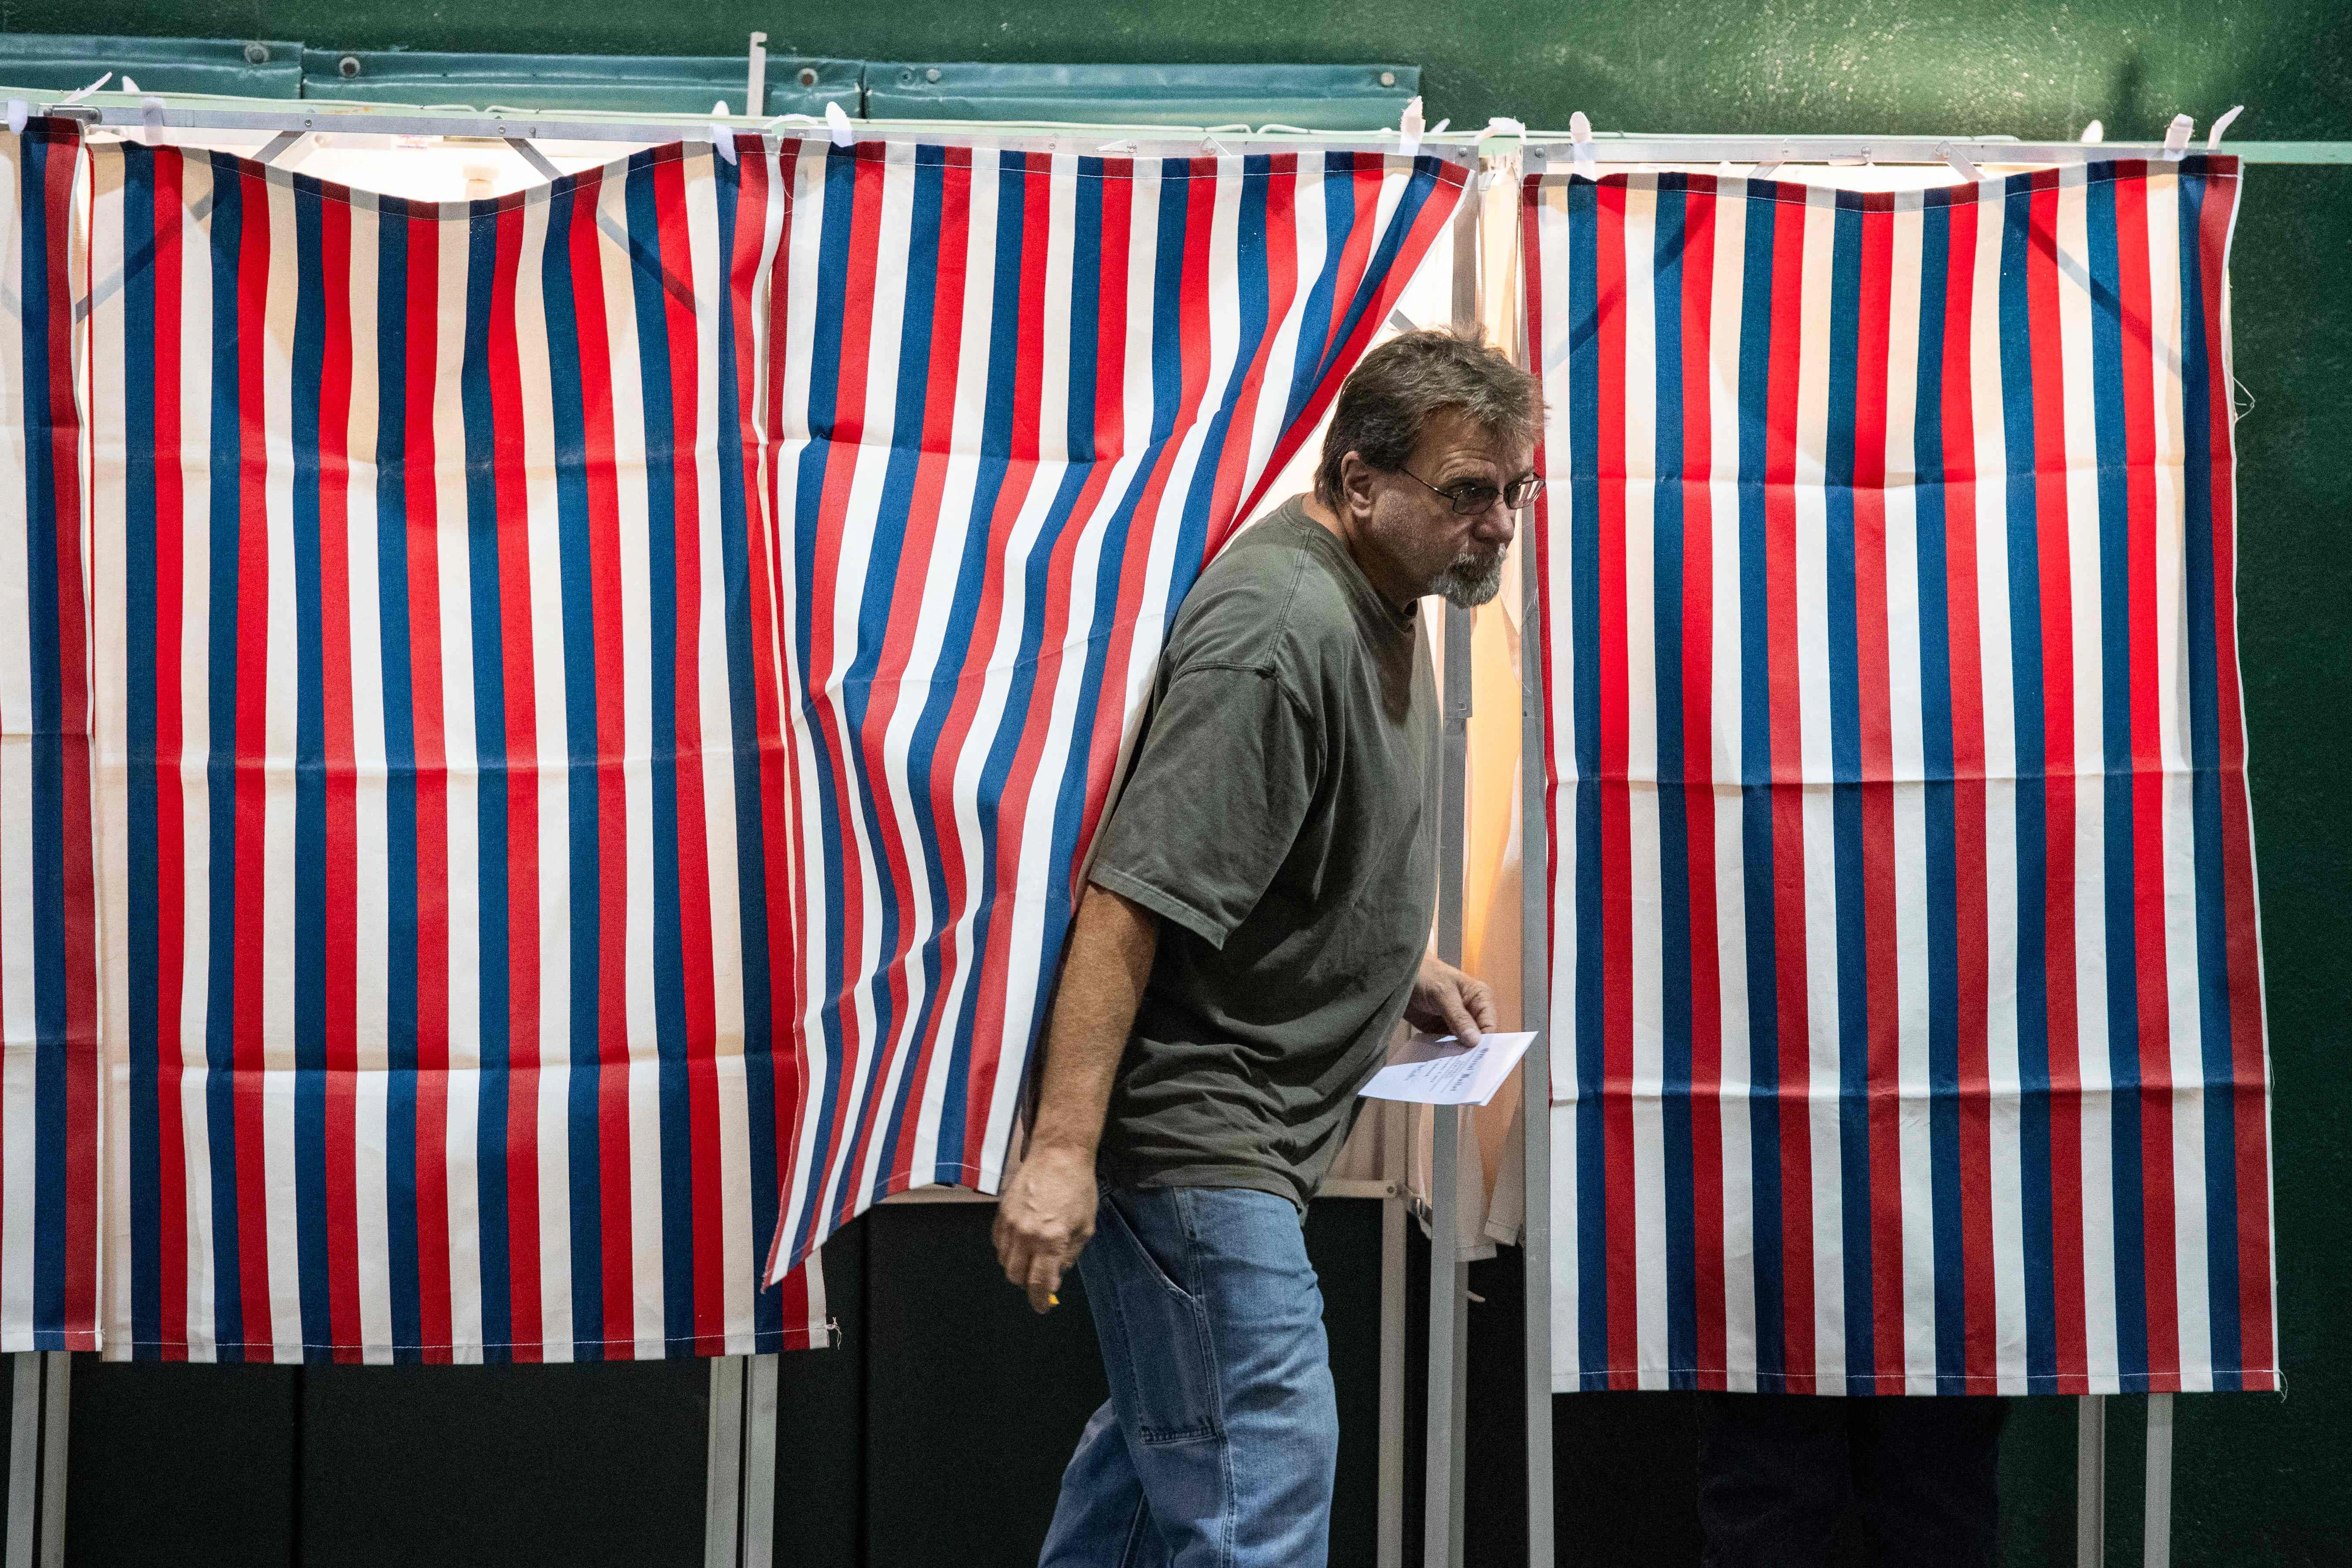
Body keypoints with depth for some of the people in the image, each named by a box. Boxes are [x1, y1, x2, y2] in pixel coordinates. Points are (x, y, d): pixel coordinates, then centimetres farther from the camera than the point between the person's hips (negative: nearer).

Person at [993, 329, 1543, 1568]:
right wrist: (1061, 1149, -30)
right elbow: (1131, 899, -28)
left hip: (1230, 1132, 11)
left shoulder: (1376, 599, 10)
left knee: (1168, 1426, 23)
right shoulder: (1281, 631, -23)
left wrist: (1401, 971, 16)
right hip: (1190, 1134, -11)